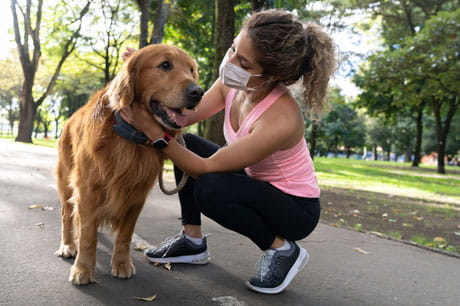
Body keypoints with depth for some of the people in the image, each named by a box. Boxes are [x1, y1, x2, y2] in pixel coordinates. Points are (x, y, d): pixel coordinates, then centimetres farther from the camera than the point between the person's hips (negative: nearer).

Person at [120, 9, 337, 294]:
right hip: (257, 183, 8)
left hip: (296, 209, -7)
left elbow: (206, 168, -30)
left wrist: (152, 130, -30)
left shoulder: (280, 120, -36)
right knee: (185, 144, 1)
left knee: (209, 188, -32)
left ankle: (283, 250, -7)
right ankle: (193, 240, 11)